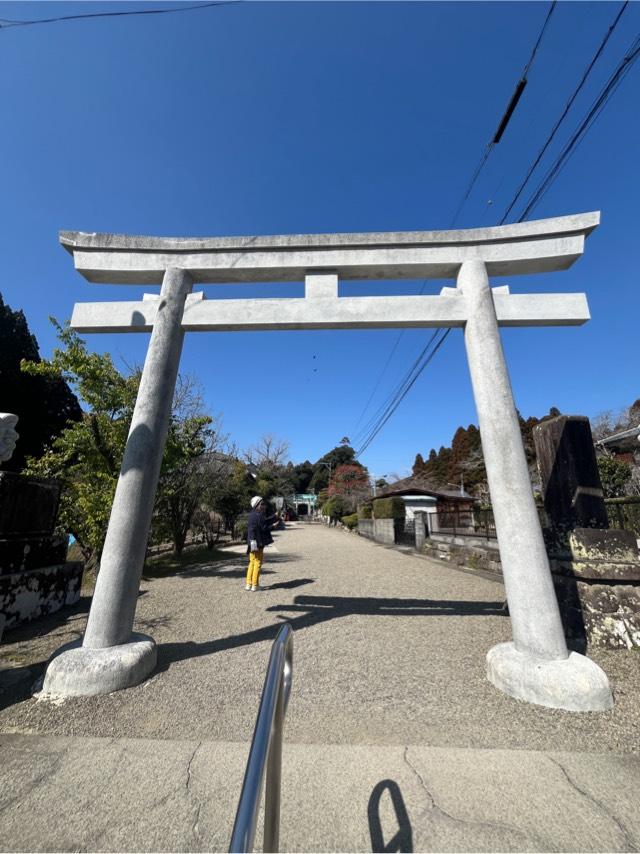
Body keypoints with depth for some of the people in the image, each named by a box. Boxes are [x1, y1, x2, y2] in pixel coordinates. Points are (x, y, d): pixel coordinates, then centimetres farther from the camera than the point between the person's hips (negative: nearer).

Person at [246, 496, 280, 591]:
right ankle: (255, 585, 9)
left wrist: (275, 517, 17)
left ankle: (249, 583, 23)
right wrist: (273, 526, -5)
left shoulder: (252, 515, 11)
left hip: (252, 542, 9)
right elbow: (263, 528, -19)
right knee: (258, 563, 2)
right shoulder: (259, 516, -19)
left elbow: (265, 521, 15)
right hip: (258, 542, -9)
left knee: (252, 562, 17)